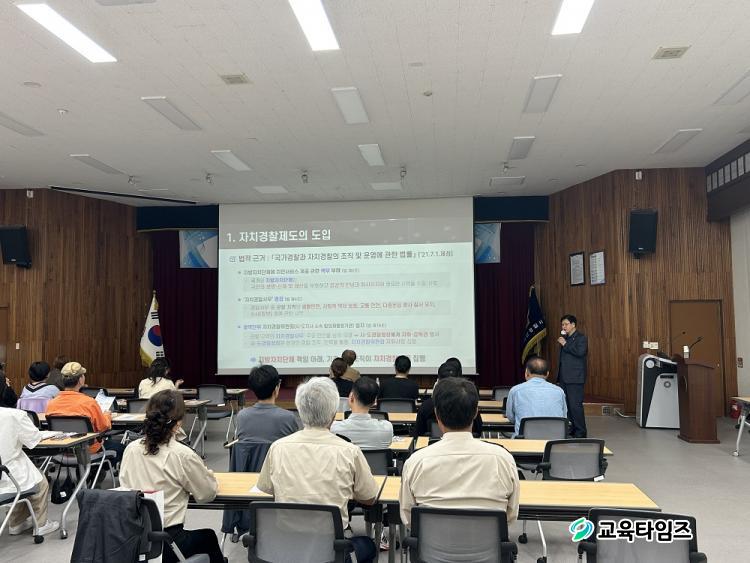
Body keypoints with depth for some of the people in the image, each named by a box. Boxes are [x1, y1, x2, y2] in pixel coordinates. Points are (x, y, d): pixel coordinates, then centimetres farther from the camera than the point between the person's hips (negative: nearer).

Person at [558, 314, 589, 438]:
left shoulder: (581, 337, -5)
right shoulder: (565, 338, 18)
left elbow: (580, 352, -22)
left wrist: (565, 344, -14)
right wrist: (559, 377, 21)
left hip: (575, 378, -8)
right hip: (564, 378, 8)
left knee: (575, 405, -8)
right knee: (566, 404, 8)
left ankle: (580, 432, -1)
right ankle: (571, 429, 16)